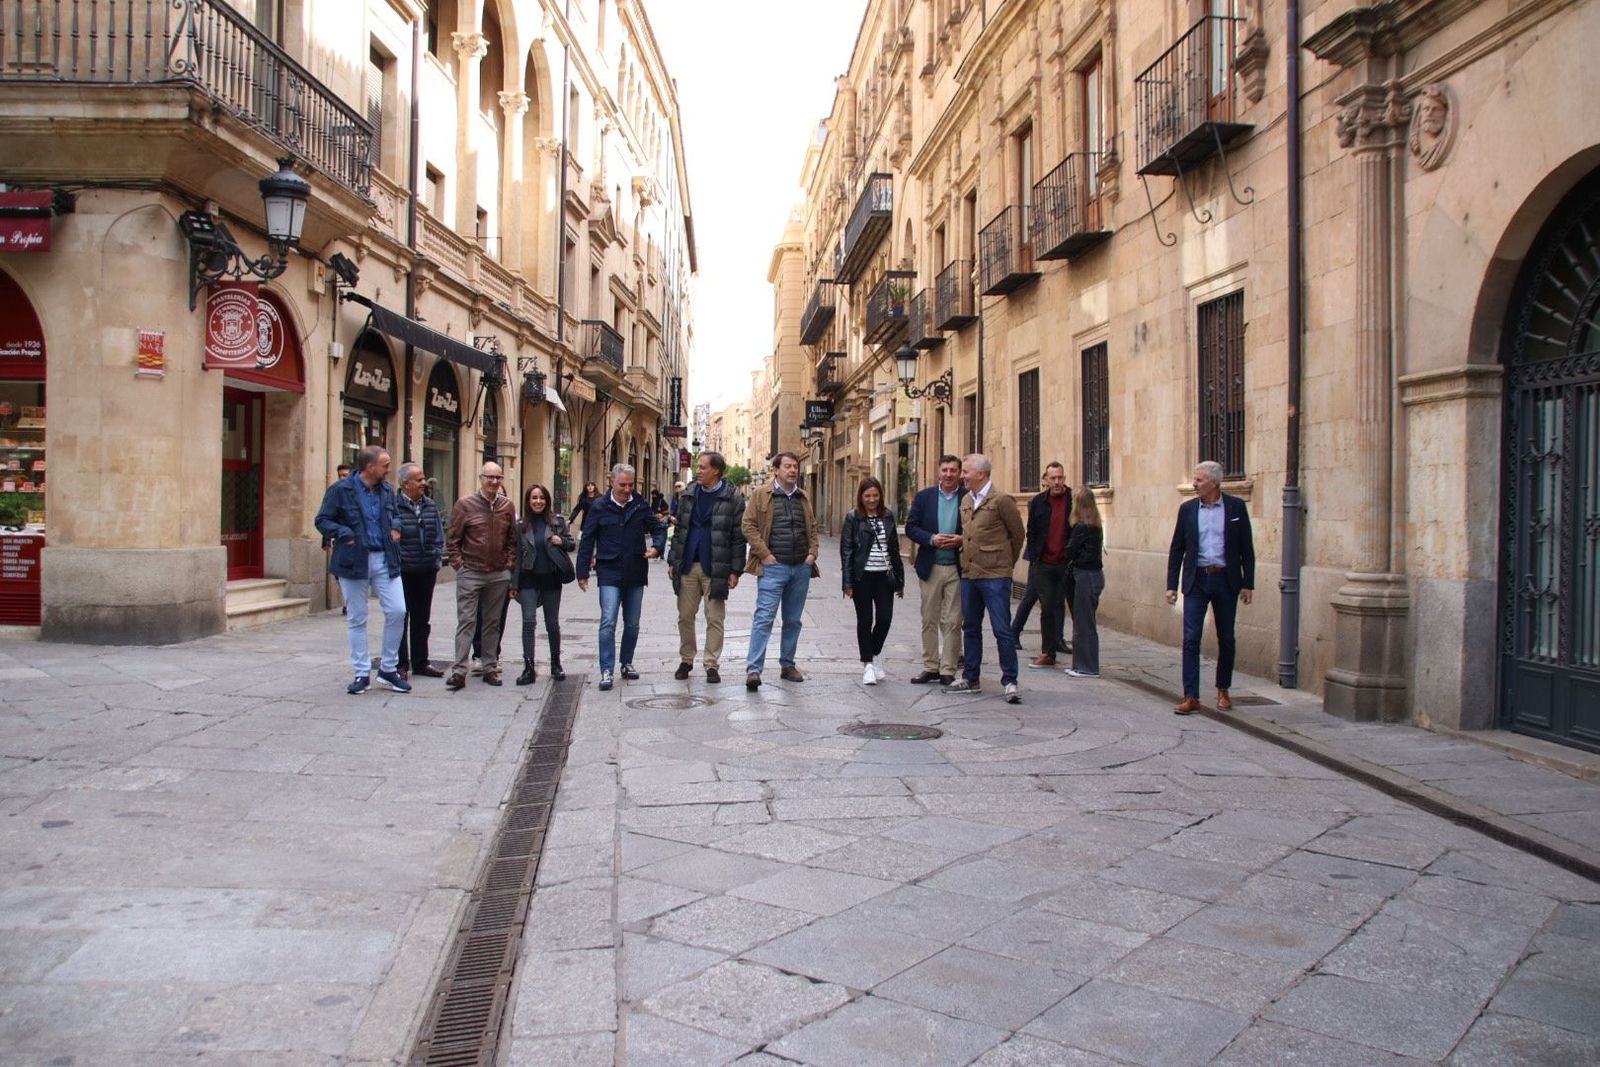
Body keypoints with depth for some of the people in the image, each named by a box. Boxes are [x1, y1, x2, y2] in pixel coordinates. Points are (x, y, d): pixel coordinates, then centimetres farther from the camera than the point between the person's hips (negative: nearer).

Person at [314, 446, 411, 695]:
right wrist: (345, 534, -18)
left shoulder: (387, 490, 9)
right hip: (354, 560, -4)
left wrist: (395, 527, 3)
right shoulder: (340, 490, -6)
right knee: (357, 619, 5)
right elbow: (322, 521, -5)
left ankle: (388, 668, 13)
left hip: (384, 559, 4)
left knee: (397, 612, -3)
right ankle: (362, 674, 15)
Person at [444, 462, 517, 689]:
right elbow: (452, 539, -1)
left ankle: (490, 668, 18)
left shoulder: (507, 505, 5)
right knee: (466, 622, -3)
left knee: (493, 623, 10)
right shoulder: (465, 504, -5)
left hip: (499, 575, 3)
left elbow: (512, 539, 12)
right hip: (470, 574, -3)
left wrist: (509, 565, 5)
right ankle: (459, 671, -2)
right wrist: (459, 565, -6)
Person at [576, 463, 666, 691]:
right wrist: (582, 572, 0)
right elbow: (587, 541, 2)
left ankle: (627, 663, 28)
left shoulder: (641, 505, 2)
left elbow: (658, 529, 10)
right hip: (609, 573, -3)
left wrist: (657, 547, -12)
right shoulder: (599, 507, -2)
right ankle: (606, 671, -9)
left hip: (636, 574, 3)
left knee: (632, 624, 12)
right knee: (608, 622, -11)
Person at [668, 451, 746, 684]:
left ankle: (712, 664, 10)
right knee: (685, 616, 9)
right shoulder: (690, 494, 10)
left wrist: (735, 570, -9)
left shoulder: (732, 498, -4)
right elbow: (679, 529, 15)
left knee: (715, 619, 1)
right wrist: (672, 560, 9)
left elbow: (739, 537, -5)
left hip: (715, 568, -4)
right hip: (687, 566, 4)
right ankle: (686, 660, 22)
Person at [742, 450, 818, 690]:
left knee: (793, 620, 12)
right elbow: (748, 526, -6)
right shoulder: (761, 495, -1)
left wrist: (812, 552, 6)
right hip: (773, 567, -5)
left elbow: (813, 528, 21)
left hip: (801, 568, 5)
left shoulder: (804, 498, 15)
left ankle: (788, 665, 23)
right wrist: (765, 554, -12)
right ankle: (753, 669, -11)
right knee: (764, 618, -10)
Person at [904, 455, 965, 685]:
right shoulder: (924, 497, 5)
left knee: (952, 622, 1)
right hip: (930, 567, 2)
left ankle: (948, 671, 9)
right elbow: (911, 527, 2)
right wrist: (932, 539, -14)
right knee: (929, 620, 9)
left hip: (957, 568, -2)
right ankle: (930, 667, 18)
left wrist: (962, 540, -17)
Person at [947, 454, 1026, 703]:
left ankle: (1010, 682, 3)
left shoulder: (1001, 500, -10)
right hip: (969, 574, 7)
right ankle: (970, 679, 23)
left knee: (1002, 630, -5)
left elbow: (1018, 535, -1)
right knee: (970, 628, 13)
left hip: (995, 577, -7)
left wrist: (1006, 563, 9)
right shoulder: (965, 501, 10)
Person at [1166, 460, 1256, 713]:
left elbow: (1246, 548, 1)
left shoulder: (1236, 507, -1)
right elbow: (1176, 549, 6)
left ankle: (1223, 690, 28)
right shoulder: (1187, 508, 3)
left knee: (1226, 638, 11)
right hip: (1196, 580, 1)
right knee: (1191, 638, -7)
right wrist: (1171, 585, 1)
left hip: (1226, 580, 0)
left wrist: (1248, 583, -2)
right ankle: (1191, 697, -6)